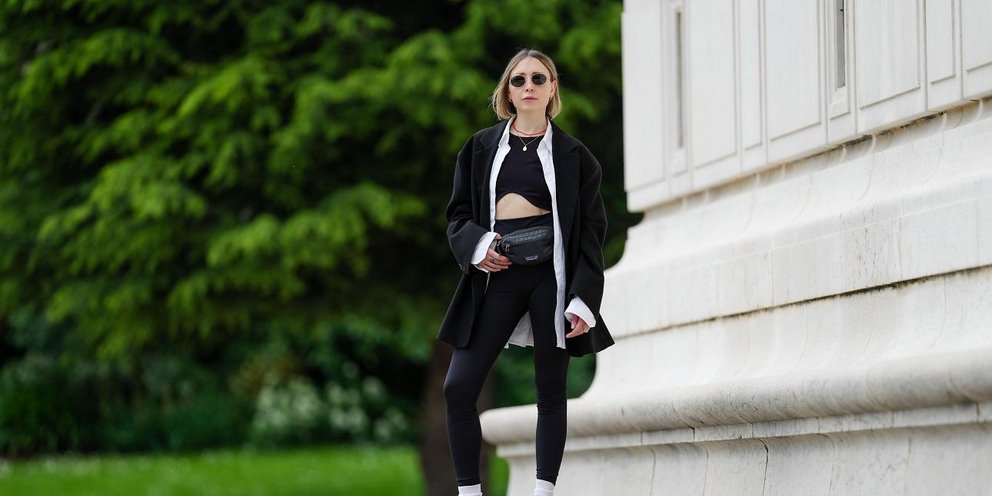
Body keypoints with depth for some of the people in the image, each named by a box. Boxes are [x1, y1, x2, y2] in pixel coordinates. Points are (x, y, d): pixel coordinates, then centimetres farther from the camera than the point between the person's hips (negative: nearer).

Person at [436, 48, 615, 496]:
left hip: (552, 274, -2)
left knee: (550, 391, 2)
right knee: (458, 388, -8)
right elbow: (459, 214, 12)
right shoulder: (481, 148, 11)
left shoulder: (573, 156, 5)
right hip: (498, 275, 2)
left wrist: (584, 300, -7)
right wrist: (476, 246, -10)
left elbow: (591, 233, 2)